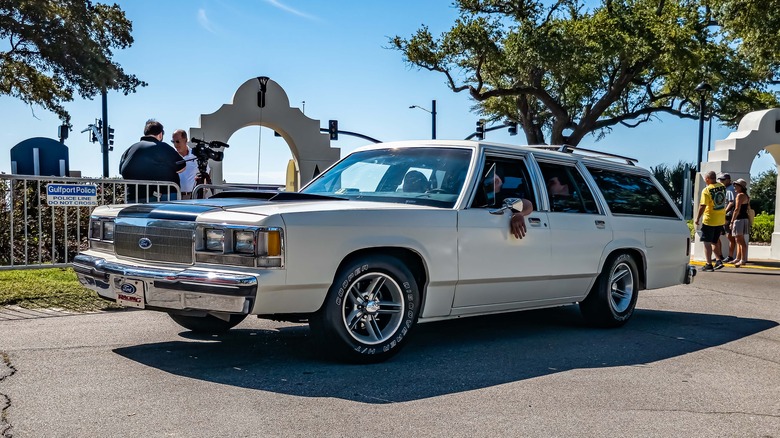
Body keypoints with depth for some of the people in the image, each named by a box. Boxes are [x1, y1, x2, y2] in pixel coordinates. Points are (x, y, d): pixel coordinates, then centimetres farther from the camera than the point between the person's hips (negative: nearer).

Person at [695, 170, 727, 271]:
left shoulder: (706, 190, -17)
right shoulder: (722, 187, 2)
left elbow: (702, 206, -18)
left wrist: (697, 218, -10)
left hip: (709, 220, -6)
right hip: (721, 220, 6)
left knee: (707, 242, 0)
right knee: (714, 242, 19)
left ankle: (709, 264, -3)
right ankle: (719, 260, 11)